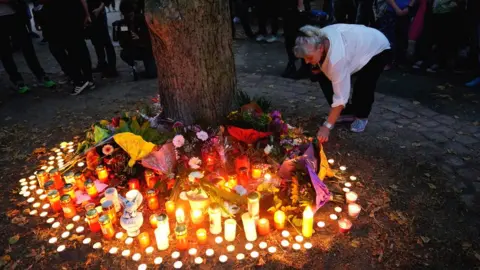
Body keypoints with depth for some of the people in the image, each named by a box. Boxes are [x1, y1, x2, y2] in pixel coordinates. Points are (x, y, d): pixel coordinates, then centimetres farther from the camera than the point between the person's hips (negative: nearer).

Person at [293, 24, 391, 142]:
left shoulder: (337, 57, -44)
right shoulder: (318, 39, -24)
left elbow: (340, 96, -41)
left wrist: (327, 126, -39)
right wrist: (318, 66, -14)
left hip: (378, 48, -7)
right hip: (357, 45, 7)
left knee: (363, 85, -29)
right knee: (323, 76, -6)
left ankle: (361, 116, 4)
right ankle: (347, 112, 9)